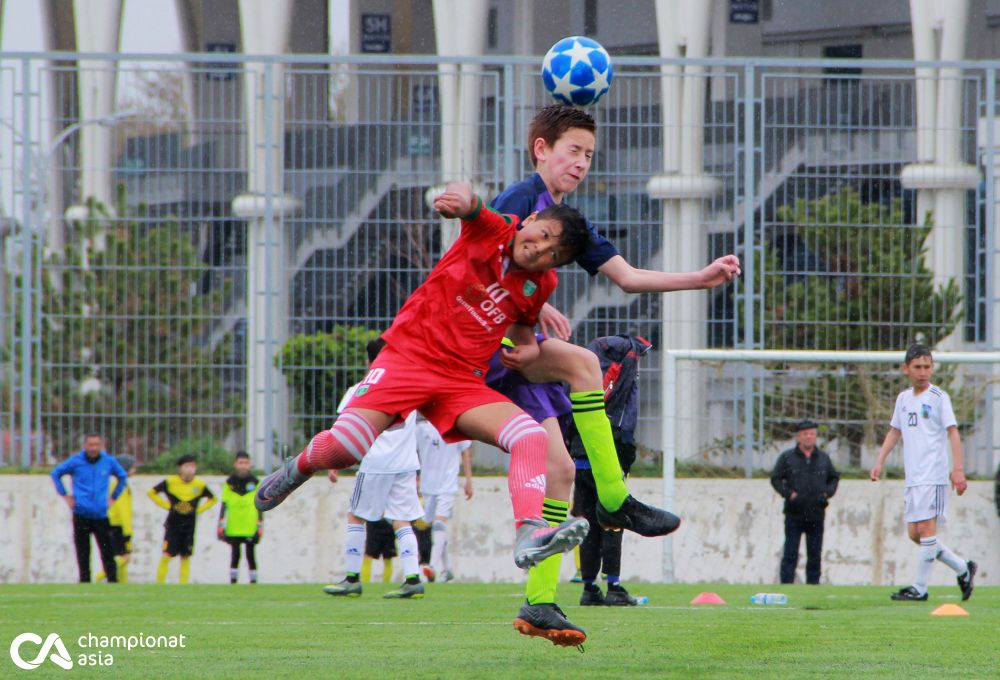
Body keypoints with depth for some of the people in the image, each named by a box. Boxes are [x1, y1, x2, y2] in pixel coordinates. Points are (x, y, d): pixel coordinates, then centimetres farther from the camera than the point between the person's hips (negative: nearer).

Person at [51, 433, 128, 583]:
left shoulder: (109, 462, 4)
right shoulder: (76, 462, -1)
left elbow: (122, 477, 22)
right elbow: (56, 474, 12)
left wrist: (114, 497, 14)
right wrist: (65, 495, 6)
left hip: (101, 516, 1)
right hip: (81, 515, -1)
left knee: (108, 552, -3)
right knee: (83, 553, 2)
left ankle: (113, 581, 1)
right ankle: (84, 581, 8)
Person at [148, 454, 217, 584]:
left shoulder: (200, 485, -3)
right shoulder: (170, 482, -8)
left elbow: (212, 499, 14)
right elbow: (151, 493, 2)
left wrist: (199, 510, 0)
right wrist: (166, 505, -6)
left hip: (189, 526, 2)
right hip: (173, 524, -2)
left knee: (186, 557, 4)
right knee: (166, 555, -8)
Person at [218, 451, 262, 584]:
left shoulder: (255, 483, 4)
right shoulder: (229, 483, 5)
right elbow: (224, 504, 6)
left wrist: (260, 525, 3)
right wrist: (221, 524, 1)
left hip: (250, 528, -1)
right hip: (233, 528, 1)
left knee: (251, 556, 1)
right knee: (235, 556, 4)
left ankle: (253, 582, 5)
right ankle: (233, 582, 9)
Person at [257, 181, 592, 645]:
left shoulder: (540, 285, 10)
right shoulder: (490, 232, -5)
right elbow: (468, 204, -27)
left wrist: (530, 345, 9)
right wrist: (461, 200, -52)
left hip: (462, 382, 5)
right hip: (408, 357, -5)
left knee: (531, 437, -19)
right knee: (347, 445, -22)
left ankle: (528, 534, -34)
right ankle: (300, 468, 14)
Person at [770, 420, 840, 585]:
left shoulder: (823, 458, 11)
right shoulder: (787, 457, 2)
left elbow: (834, 477, 21)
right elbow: (776, 478, 4)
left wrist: (827, 493, 4)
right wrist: (788, 493, -10)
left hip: (816, 514, 3)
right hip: (794, 513, -3)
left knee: (815, 553, 5)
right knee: (790, 552, -6)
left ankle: (813, 582, 10)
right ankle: (786, 582, -5)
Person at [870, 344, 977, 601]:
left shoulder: (938, 397, -5)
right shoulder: (903, 398, 15)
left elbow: (953, 432, -10)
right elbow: (895, 431, 25)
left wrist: (958, 469, -19)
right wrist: (879, 462, 17)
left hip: (933, 476, -7)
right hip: (912, 477, 7)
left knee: (926, 528, -11)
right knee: (914, 533, 6)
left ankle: (920, 588, -7)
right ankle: (963, 569, 18)